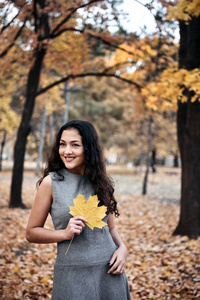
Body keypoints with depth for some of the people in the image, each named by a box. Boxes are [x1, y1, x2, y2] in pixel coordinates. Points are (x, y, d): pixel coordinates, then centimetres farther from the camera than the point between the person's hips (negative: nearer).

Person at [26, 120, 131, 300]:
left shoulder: (102, 181, 5)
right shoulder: (51, 182, -5)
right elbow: (31, 232, -2)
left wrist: (122, 247, -5)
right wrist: (65, 233, -17)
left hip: (109, 272, 3)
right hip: (73, 274, -3)